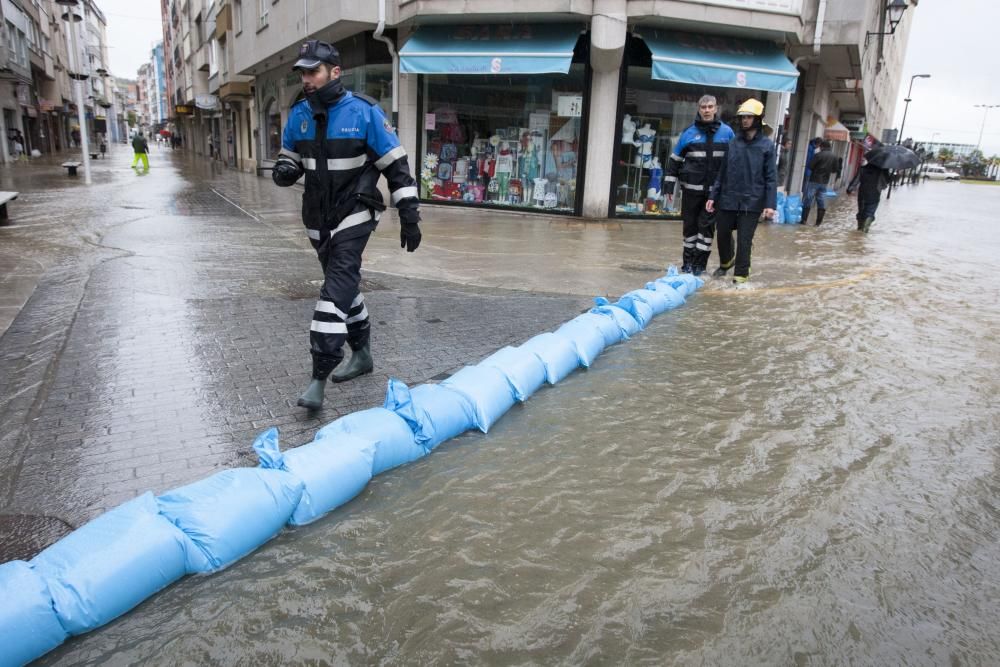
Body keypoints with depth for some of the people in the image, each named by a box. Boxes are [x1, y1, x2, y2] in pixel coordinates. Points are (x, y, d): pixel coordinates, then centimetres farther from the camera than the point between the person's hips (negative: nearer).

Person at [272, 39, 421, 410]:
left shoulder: (364, 112, -13)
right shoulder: (299, 114, 2)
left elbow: (396, 165, -9)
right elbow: (289, 158, 15)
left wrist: (409, 216, -11)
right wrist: (283, 170, -10)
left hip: (354, 215, -6)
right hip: (318, 218, 6)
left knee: (337, 289, -15)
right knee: (344, 284, 16)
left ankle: (319, 377, -12)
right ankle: (361, 354, 34)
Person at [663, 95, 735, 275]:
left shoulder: (727, 132, 2)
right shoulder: (689, 133, 0)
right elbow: (675, 160, 5)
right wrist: (669, 186, 1)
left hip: (715, 189, 0)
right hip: (692, 188, 0)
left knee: (707, 224, 0)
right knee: (690, 224, 8)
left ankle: (700, 263, 9)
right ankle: (688, 261, 20)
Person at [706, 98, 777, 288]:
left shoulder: (766, 145, -2)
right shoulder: (732, 143, 5)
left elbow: (771, 177, -4)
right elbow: (722, 172, 8)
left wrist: (770, 204, -11)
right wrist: (713, 196, 2)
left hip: (751, 202, -3)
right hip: (728, 199, 3)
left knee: (744, 241, -1)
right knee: (723, 235, 15)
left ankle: (741, 275, 14)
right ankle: (725, 262, 42)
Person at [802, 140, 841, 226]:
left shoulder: (818, 155, -11)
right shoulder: (834, 157, 5)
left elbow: (810, 166, -11)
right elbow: (835, 170, 9)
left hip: (814, 180, -5)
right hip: (825, 182, 5)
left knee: (807, 201, 1)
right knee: (822, 203, 7)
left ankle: (804, 220, -1)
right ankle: (818, 222, 6)